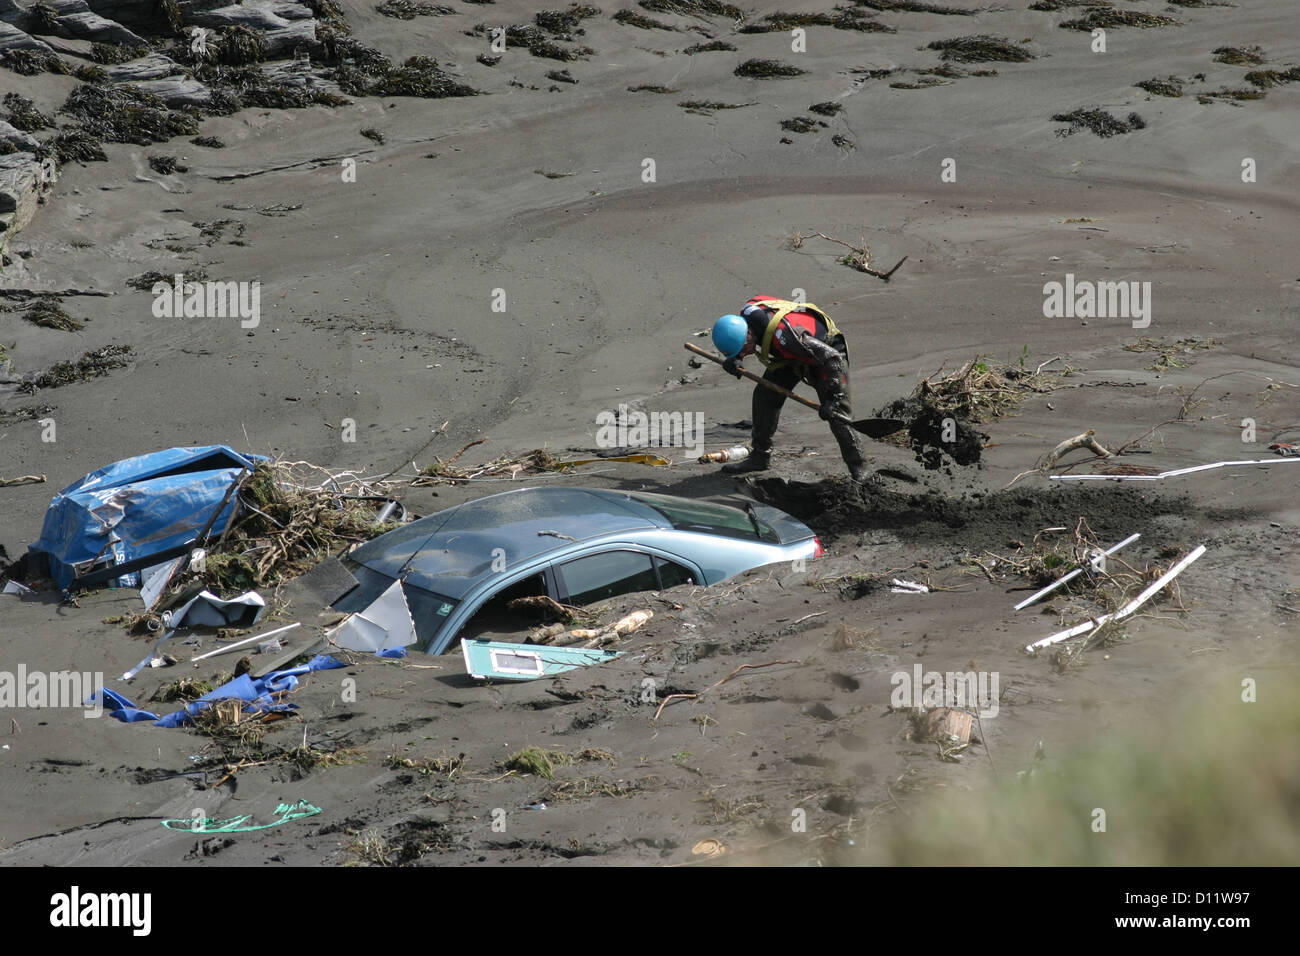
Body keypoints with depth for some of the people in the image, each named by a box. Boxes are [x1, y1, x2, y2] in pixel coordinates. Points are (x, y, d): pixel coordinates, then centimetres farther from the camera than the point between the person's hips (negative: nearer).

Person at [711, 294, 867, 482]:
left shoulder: (783, 335, -43)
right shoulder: (746, 314, -21)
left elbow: (832, 358, -38)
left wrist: (834, 397, -38)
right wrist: (733, 360, -12)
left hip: (825, 349, -8)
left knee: (835, 412, -18)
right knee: (764, 395, 3)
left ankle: (857, 467, -8)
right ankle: (760, 457, 16)